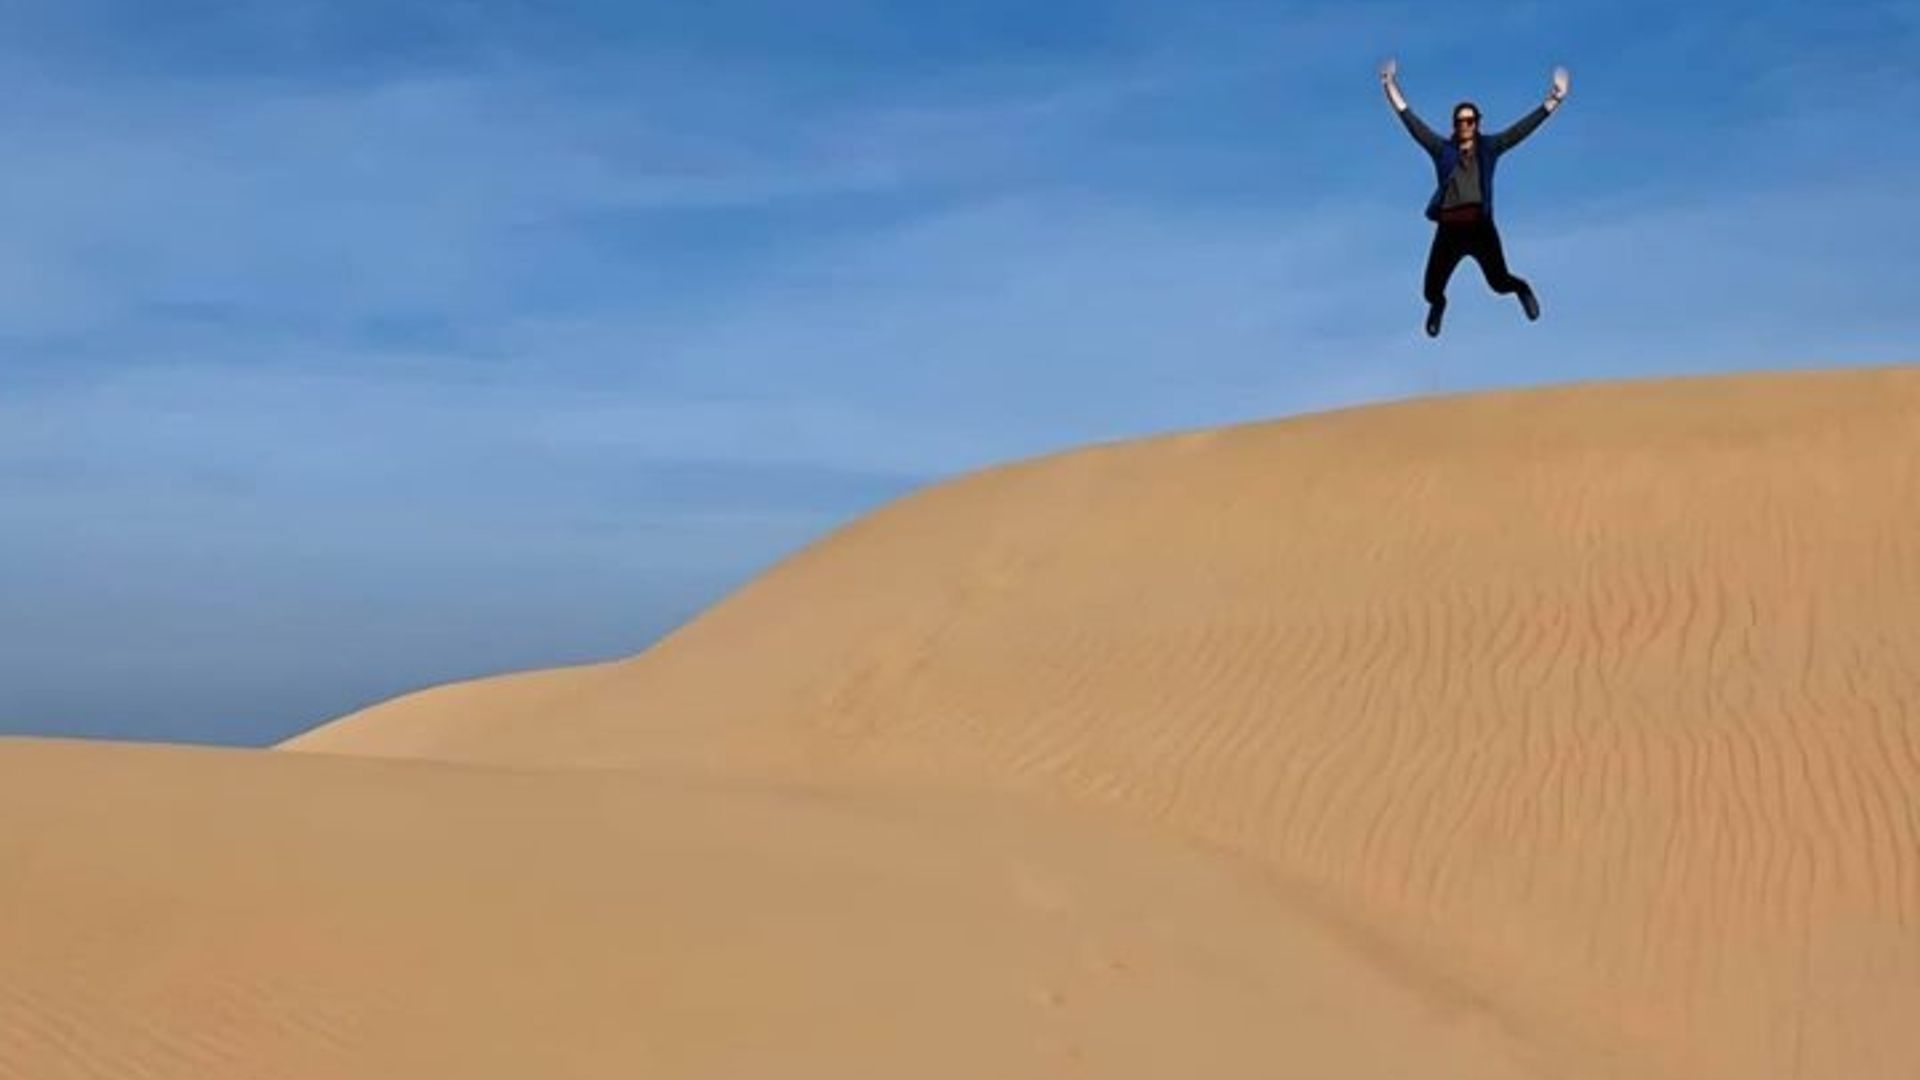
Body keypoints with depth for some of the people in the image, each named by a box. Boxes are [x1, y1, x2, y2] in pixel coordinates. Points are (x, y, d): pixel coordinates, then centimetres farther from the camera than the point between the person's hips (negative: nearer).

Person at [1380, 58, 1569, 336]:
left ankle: (1522, 289, 37)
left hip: (1481, 227, -1)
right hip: (1449, 230, 1)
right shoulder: (1442, 149, 4)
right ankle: (1438, 305, 44)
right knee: (1431, 290, 3)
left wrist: (1552, 101, -6)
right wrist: (1393, 92, -8)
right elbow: (1413, 124, 0)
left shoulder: (1490, 147, 4)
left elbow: (1523, 128, 0)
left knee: (1499, 282, -3)